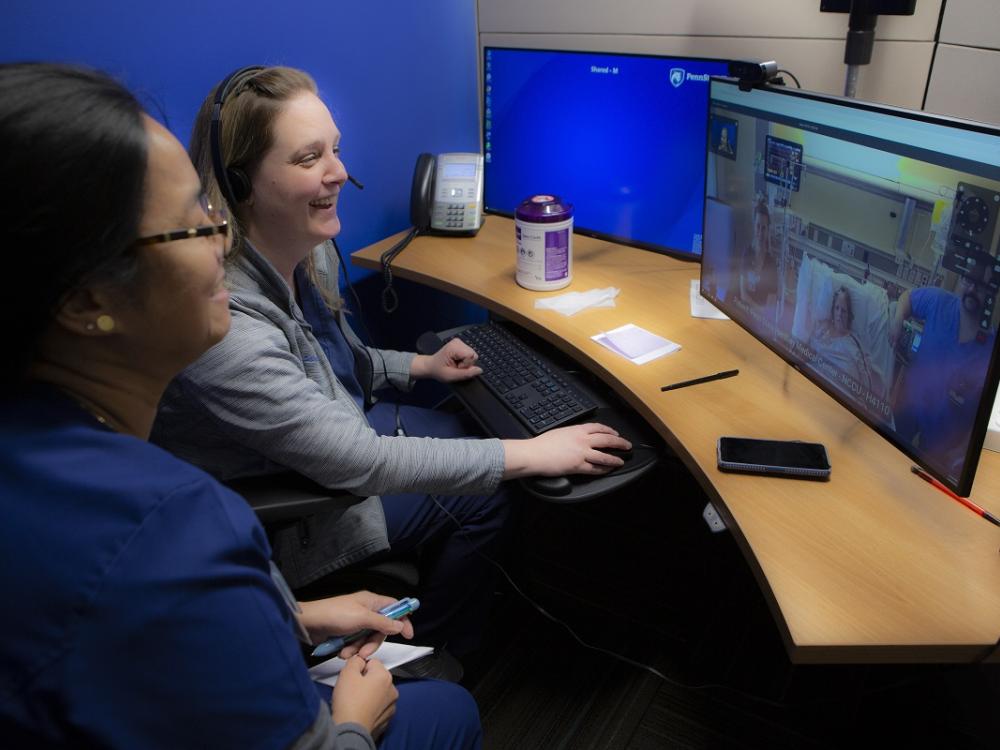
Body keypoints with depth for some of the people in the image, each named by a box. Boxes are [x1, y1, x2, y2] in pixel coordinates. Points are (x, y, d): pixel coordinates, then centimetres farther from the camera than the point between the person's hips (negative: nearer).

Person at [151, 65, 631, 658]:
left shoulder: (309, 252, -9)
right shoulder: (222, 323, -36)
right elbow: (356, 463, -33)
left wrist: (420, 365, -2)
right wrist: (530, 454, -30)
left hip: (331, 426, 8)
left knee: (478, 430, 9)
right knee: (482, 496, -5)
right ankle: (436, 651, 25)